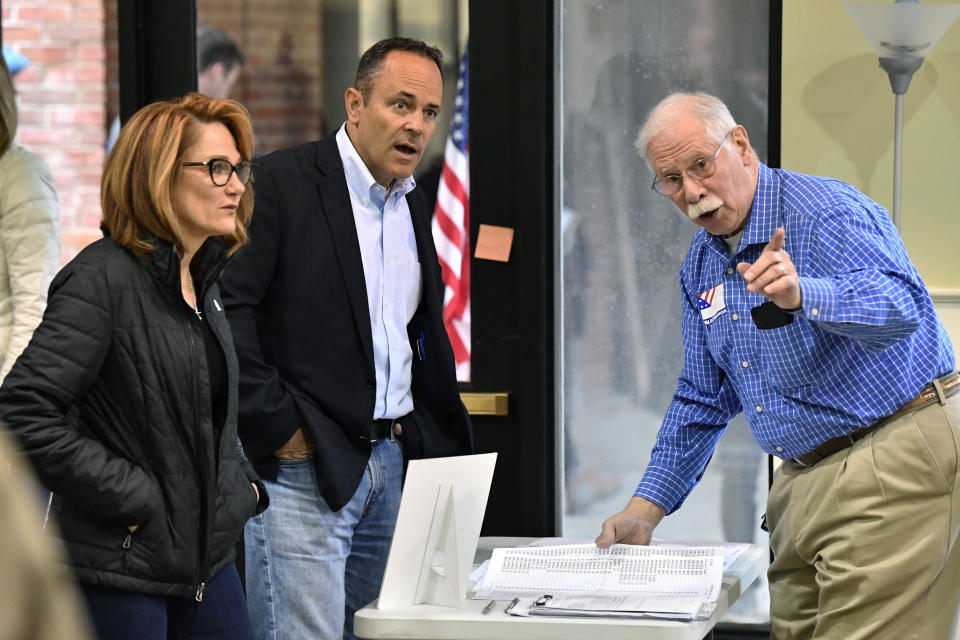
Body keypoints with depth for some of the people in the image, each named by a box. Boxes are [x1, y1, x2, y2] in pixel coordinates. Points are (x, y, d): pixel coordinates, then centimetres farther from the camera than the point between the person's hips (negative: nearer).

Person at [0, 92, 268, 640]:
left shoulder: (202, 279, 11)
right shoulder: (104, 277, -15)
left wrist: (242, 484, 10)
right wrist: (129, 497, -19)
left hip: (208, 554, 8)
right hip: (118, 567, -8)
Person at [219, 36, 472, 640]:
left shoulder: (413, 205, 15)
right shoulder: (282, 181, -9)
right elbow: (226, 306, -15)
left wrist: (440, 437, 15)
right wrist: (275, 425, -15)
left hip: (392, 463, 7)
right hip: (304, 464, -7)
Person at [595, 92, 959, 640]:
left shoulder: (826, 214, -15)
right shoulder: (701, 265, 12)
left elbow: (903, 306, -32)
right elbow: (703, 401, 19)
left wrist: (801, 295, -49)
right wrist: (646, 510, 11)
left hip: (895, 457, -8)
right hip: (805, 478, 8)